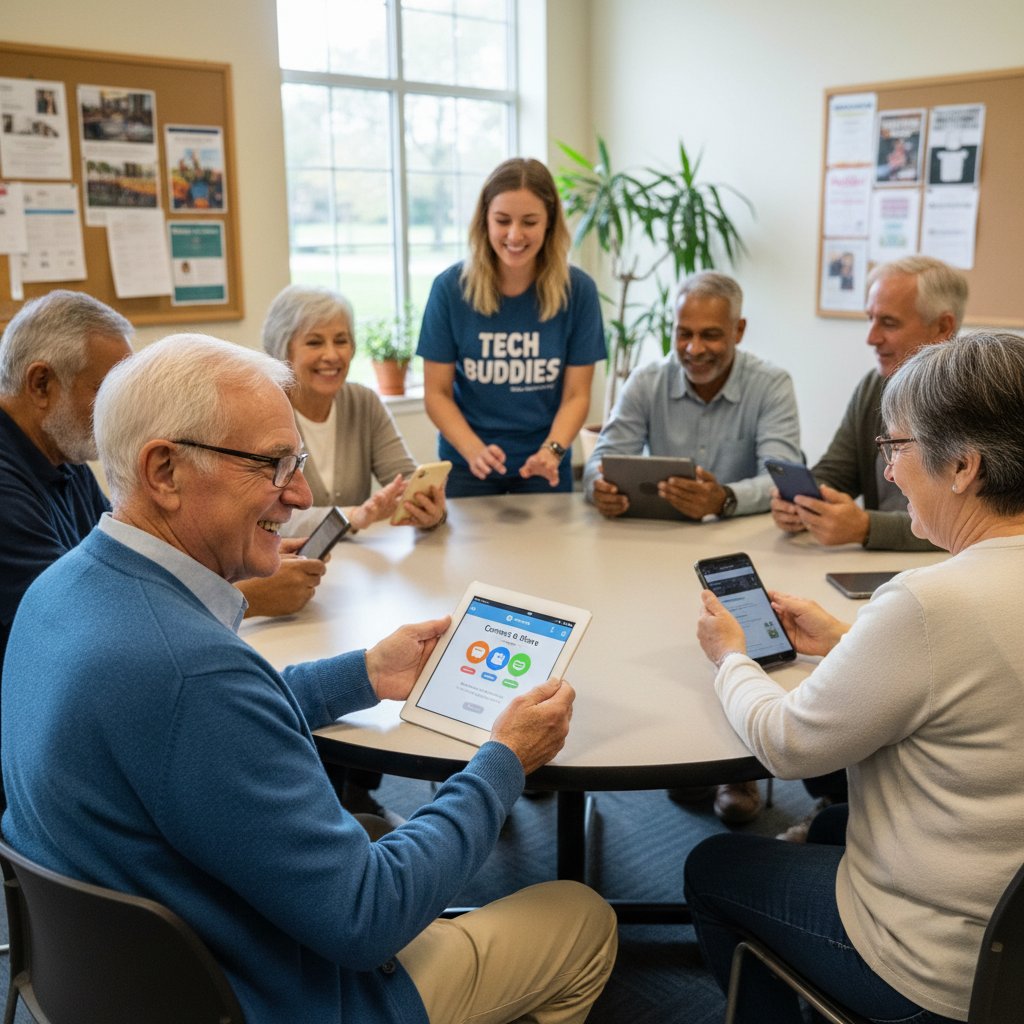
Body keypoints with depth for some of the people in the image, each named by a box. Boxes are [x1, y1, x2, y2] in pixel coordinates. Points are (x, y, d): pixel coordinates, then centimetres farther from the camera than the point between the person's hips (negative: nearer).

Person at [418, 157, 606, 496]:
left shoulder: (577, 290, -8)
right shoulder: (450, 288, -9)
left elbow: (576, 394, -5)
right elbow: (437, 393, -7)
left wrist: (552, 451, -22)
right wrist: (474, 450, -22)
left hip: (543, 466, 1)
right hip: (465, 466, 0)